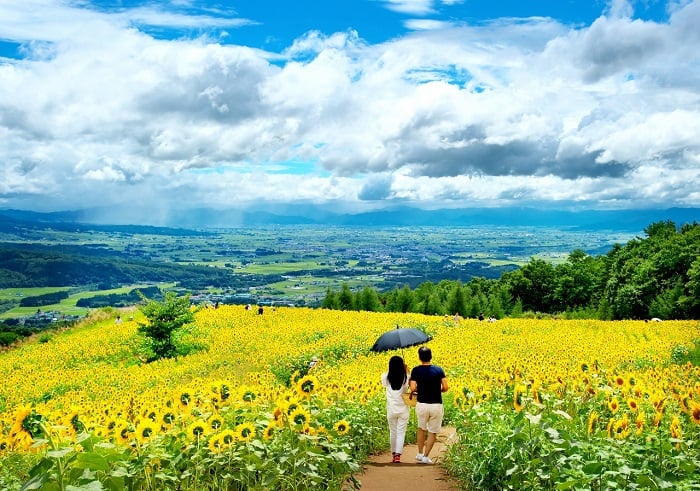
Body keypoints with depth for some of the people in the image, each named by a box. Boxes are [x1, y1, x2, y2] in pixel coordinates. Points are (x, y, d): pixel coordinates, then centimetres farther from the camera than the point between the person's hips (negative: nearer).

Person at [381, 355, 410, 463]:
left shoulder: (386, 377, -4)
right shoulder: (406, 377, -10)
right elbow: (407, 389, 2)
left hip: (391, 409, 2)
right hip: (403, 409, -2)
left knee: (392, 432, 16)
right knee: (401, 433, 3)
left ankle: (393, 454, 23)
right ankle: (398, 455, -8)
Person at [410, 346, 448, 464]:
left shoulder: (416, 371, -4)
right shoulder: (439, 370, -3)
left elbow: (413, 388, -10)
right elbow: (446, 388, -8)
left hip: (422, 405, 1)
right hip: (436, 405, -1)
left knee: (421, 428, 24)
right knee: (433, 432, 12)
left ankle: (420, 454, 25)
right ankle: (426, 456, 10)